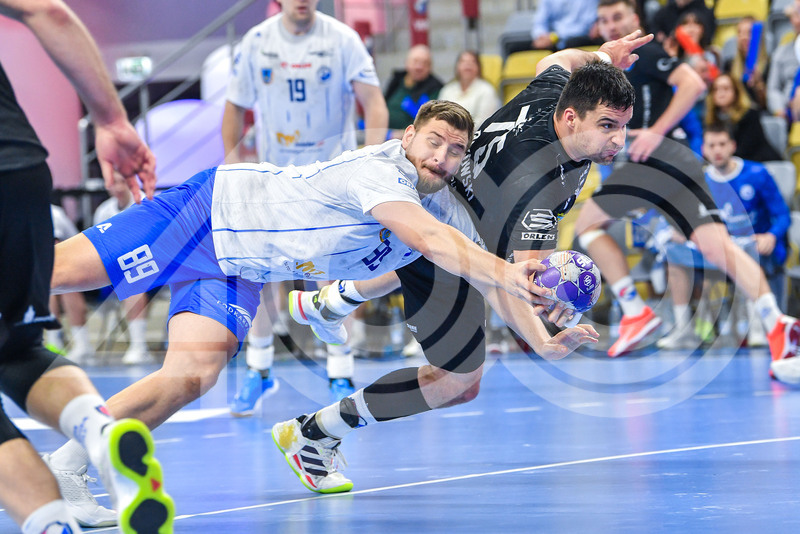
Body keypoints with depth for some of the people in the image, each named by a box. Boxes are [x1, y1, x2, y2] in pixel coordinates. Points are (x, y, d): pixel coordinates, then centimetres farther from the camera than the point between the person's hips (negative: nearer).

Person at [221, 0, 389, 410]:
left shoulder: (341, 39, -8)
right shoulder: (256, 41, -1)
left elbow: (375, 104, -12)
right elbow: (235, 107, 8)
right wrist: (232, 166, 0)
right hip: (274, 173, 2)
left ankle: (340, 376, 3)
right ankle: (258, 370, 12)